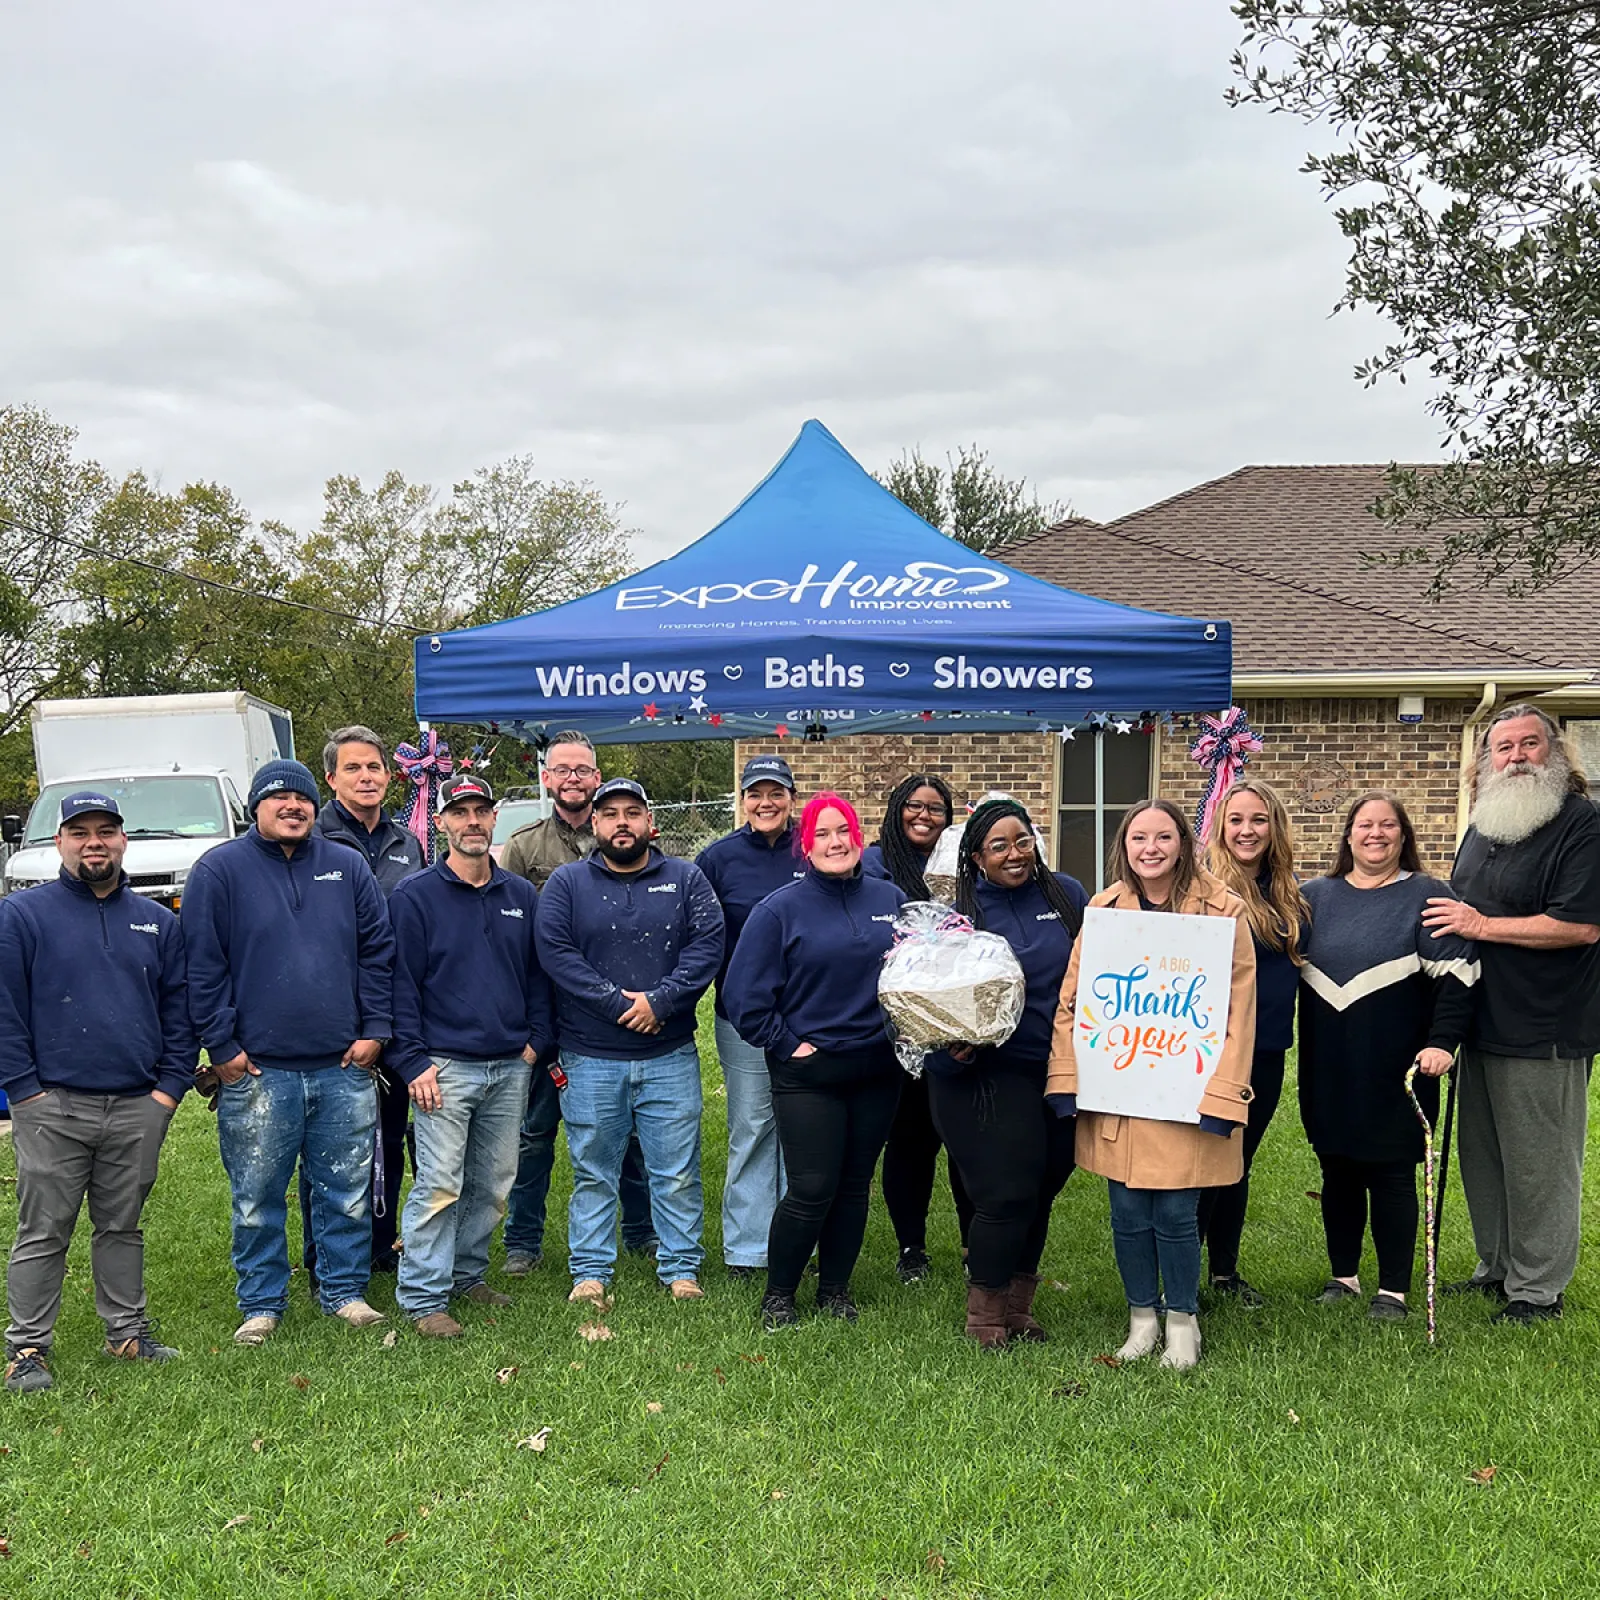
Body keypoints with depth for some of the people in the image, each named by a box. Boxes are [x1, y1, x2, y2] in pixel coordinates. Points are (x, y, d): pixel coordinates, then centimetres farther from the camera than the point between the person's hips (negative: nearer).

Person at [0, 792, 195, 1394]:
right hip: (53, 1109, -3)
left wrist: (170, 1086, 2)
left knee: (123, 1227, 13)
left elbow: (179, 1009, 12)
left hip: (139, 1108, 3)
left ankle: (127, 1332, 23)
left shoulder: (157, 922, 11)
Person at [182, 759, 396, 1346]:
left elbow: (378, 951, 11)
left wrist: (373, 1030, 3)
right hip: (256, 1071, -2)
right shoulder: (220, 869, 1)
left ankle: (344, 1291, 23)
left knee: (348, 1192, 9)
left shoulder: (347, 867, 10)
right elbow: (203, 965, -2)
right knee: (257, 1199, 5)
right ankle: (261, 1304, 19)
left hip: (344, 1067, 3)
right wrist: (221, 1046, -6)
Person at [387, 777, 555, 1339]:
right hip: (445, 1065, -5)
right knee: (439, 1185, -8)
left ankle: (467, 1274, 25)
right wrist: (412, 1060, -10)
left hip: (511, 1066, 5)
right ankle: (422, 1297, -1)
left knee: (494, 1183, 11)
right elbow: (402, 981, -4)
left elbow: (537, 975, 17)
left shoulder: (522, 895, 12)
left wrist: (537, 1040, 6)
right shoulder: (415, 896, -2)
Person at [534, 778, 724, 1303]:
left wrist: (659, 1001, -14)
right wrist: (617, 1004, -14)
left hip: (671, 1057, 1)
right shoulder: (566, 883, 5)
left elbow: (707, 945, -3)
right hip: (590, 1059, -1)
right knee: (593, 1174, 8)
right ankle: (590, 1271, 18)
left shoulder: (686, 879, 8)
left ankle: (681, 1269, 17)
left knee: (677, 1172, 5)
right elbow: (554, 952, -7)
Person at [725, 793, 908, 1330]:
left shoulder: (891, 900, 6)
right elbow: (746, 995, -5)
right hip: (808, 1073, -4)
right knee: (811, 1190, -6)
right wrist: (788, 1045, -7)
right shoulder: (780, 909, -5)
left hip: (878, 1070, 4)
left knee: (855, 1185, 11)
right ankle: (778, 1295, 13)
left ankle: (835, 1289, 26)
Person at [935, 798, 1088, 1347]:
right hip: (990, 1075, -4)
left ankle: (1019, 1303, 31)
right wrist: (955, 1048, -18)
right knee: (1006, 1193, -5)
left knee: (1041, 1190, 13)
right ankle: (985, 1316, 14)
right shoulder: (963, 911, -4)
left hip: (1061, 1071, 4)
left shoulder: (1065, 894, 4)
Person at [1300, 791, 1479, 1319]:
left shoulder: (1428, 897, -3)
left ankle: (1394, 1288, 15)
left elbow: (1456, 976, -9)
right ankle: (1343, 1275, 26)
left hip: (1393, 1072, -3)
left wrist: (1441, 1042, -18)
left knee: (1392, 1175, 3)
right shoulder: (1315, 896, 8)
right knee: (1338, 1172, 12)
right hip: (1327, 1072, 4)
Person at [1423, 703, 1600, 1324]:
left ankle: (1538, 1289, 16)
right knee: (1482, 1157, 16)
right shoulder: (1482, 826, 13)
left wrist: (1480, 926, -18)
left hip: (1544, 1031, -8)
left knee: (1539, 1165, 3)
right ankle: (1496, 1268, 31)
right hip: (1482, 1023, 8)